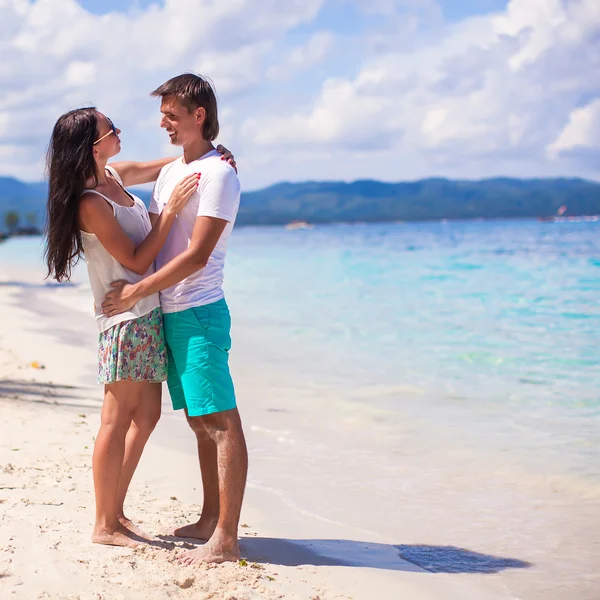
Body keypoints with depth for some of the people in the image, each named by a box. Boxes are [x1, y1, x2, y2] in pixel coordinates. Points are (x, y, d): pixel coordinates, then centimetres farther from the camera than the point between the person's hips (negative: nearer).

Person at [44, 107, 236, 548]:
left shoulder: (117, 174, 8)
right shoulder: (91, 203, -17)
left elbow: (168, 165, 24)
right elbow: (137, 261, -16)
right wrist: (171, 208, -17)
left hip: (150, 314, 9)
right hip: (125, 317, -9)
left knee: (147, 415, 12)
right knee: (117, 420, -2)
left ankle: (117, 512, 22)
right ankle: (104, 525, 8)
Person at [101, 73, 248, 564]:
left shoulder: (218, 173, -10)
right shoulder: (170, 172, 17)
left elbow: (196, 255, -17)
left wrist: (137, 291, -15)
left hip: (200, 312, -9)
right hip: (169, 313, 9)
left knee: (221, 422, -8)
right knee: (200, 422, 13)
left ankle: (226, 540, -8)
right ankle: (210, 521, 22)